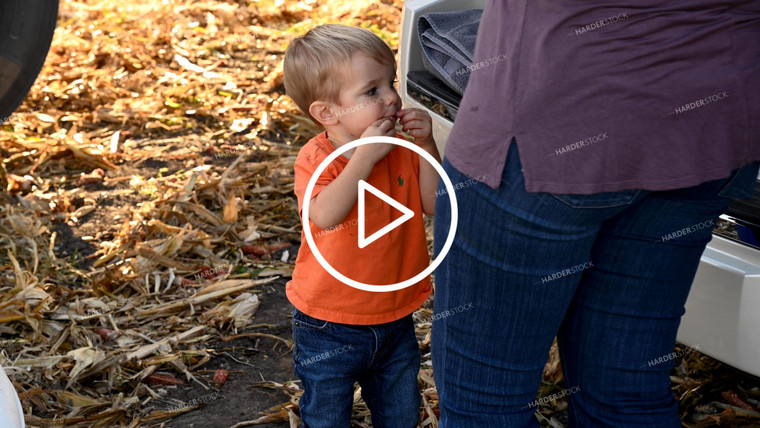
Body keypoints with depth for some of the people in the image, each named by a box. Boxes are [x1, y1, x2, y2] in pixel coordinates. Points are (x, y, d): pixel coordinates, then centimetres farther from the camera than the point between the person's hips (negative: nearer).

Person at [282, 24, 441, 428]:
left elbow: (434, 204, -8)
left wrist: (427, 145, -18)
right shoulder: (315, 158, -20)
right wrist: (366, 155, -36)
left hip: (394, 316, 5)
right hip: (329, 328, -4)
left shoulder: (401, 149, -3)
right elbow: (325, 216, -37)